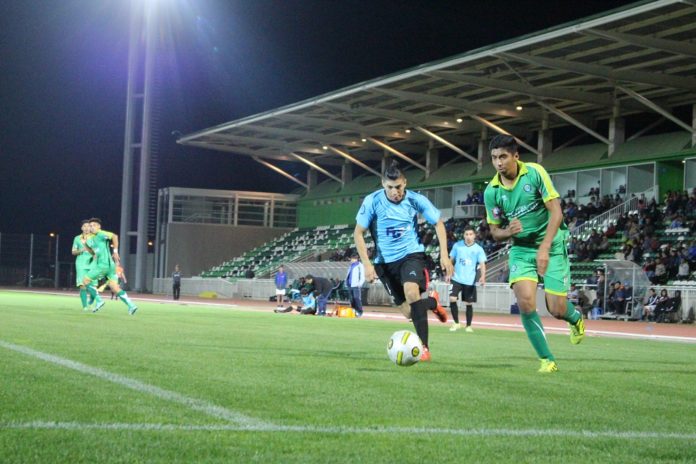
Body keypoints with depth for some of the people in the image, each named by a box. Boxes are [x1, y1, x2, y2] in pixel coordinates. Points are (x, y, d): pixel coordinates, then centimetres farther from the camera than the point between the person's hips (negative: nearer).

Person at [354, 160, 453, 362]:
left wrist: (444, 255, -6)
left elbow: (439, 223, 3)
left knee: (411, 291, -32)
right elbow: (358, 233, -4)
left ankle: (424, 347, -25)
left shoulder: (416, 200, -10)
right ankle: (431, 301, 37)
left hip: (411, 254, -2)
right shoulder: (372, 201, -12)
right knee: (408, 312, 1)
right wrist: (367, 264, -11)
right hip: (385, 261, 2)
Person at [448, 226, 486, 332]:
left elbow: (482, 264, -10)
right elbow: (451, 260, 12)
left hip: (470, 281, -1)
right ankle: (456, 323, 2)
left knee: (468, 303, 4)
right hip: (457, 279, 1)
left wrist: (483, 277, -26)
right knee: (452, 299, -14)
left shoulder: (478, 249, -4)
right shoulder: (457, 246, 2)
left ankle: (468, 326, 20)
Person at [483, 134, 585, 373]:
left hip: (551, 245, -2)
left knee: (556, 309, -4)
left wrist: (544, 248, -26)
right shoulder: (491, 191, -6)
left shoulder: (535, 173, -14)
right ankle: (547, 359, -5)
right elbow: (494, 231, 3)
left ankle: (576, 319, 36)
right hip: (521, 249, 2)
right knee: (525, 301, -20)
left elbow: (556, 211, -16)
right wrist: (507, 231, -22)